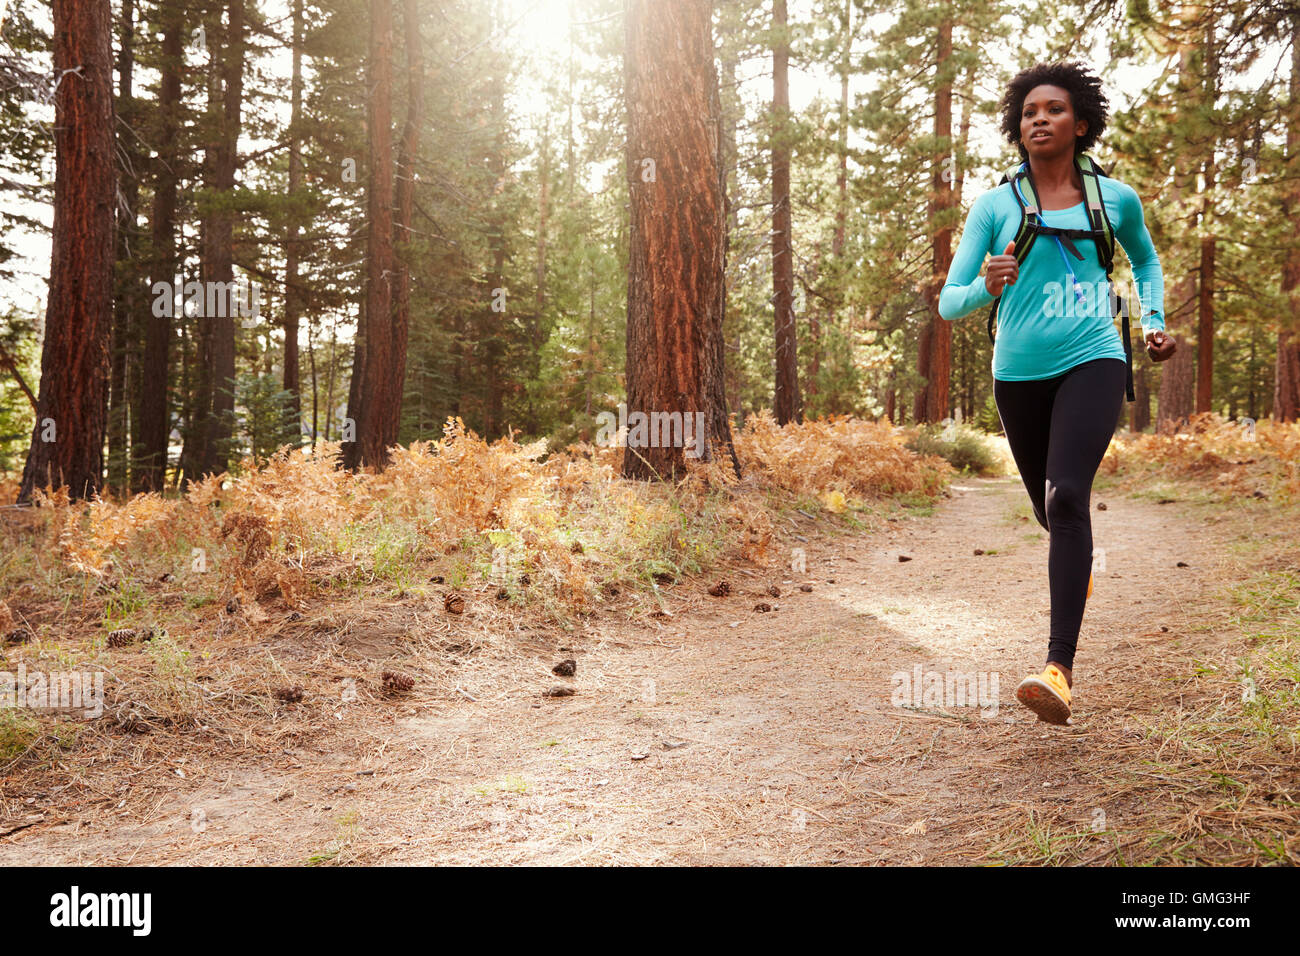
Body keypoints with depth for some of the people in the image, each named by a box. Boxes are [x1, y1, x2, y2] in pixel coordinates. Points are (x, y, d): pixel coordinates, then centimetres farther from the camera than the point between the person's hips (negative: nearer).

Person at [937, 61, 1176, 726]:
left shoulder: (1115, 198, 6)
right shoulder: (994, 206, 2)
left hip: (1092, 361, -2)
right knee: (1046, 509, 17)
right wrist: (986, 288, -22)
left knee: (1067, 495, -24)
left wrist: (1155, 320, 12)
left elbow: (1145, 259, 26)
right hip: (1019, 373, 2)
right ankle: (1079, 562, 57)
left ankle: (1059, 668, -28)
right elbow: (948, 302, -2)